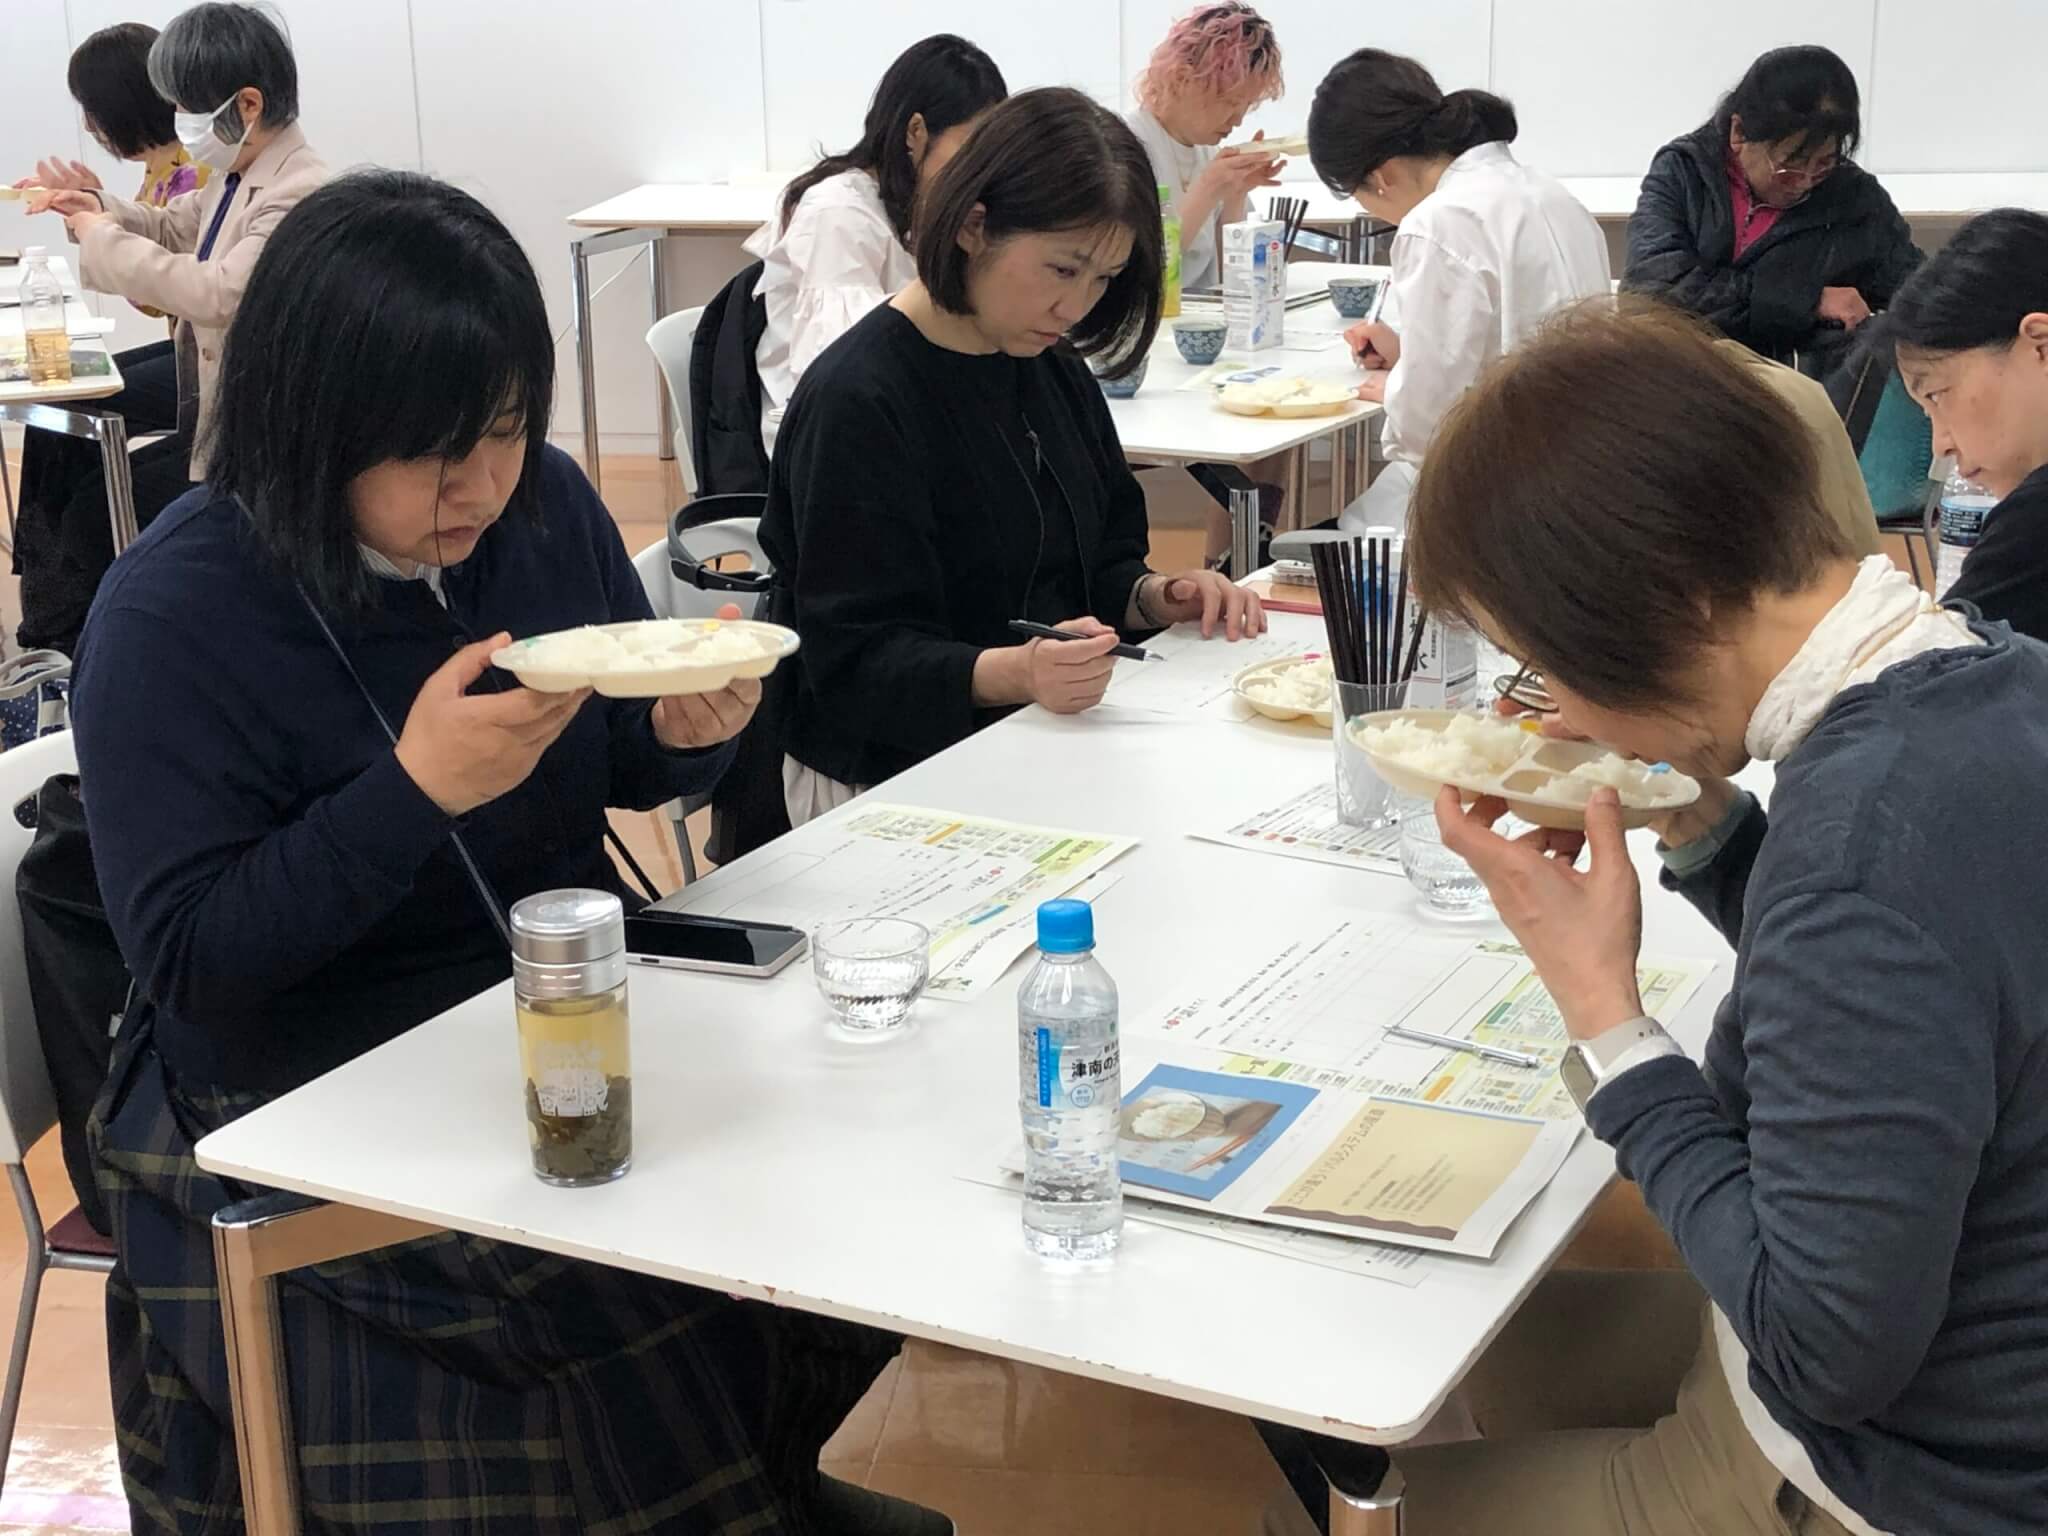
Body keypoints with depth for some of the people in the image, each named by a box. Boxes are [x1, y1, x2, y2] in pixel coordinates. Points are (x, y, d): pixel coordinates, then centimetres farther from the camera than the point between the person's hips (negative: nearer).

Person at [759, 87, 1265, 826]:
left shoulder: (1054, 368, 11)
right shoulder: (856, 403, -16)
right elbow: (857, 659, -18)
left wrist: (1154, 598, -3)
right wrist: (1011, 674, -35)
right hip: (892, 783, -8)